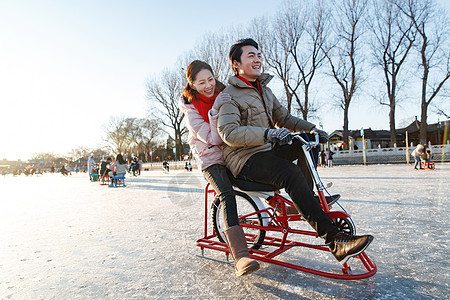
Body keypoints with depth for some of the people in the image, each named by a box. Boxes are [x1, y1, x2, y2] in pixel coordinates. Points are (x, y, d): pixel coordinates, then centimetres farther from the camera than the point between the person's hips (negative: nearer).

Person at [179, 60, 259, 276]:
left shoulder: (224, 94, 3)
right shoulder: (190, 108, -11)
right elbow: (214, 139, -20)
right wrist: (215, 112, -32)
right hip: (210, 158, -6)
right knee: (227, 195, -29)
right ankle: (240, 258, -36)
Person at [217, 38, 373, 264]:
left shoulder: (264, 90, 19)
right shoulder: (229, 96, -8)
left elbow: (284, 117, 20)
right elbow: (229, 133, -23)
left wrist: (311, 129, 3)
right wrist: (267, 133, -36)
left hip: (266, 152, 8)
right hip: (244, 160, -8)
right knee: (291, 173, -30)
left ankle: (309, 200, 4)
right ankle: (334, 240, -32)